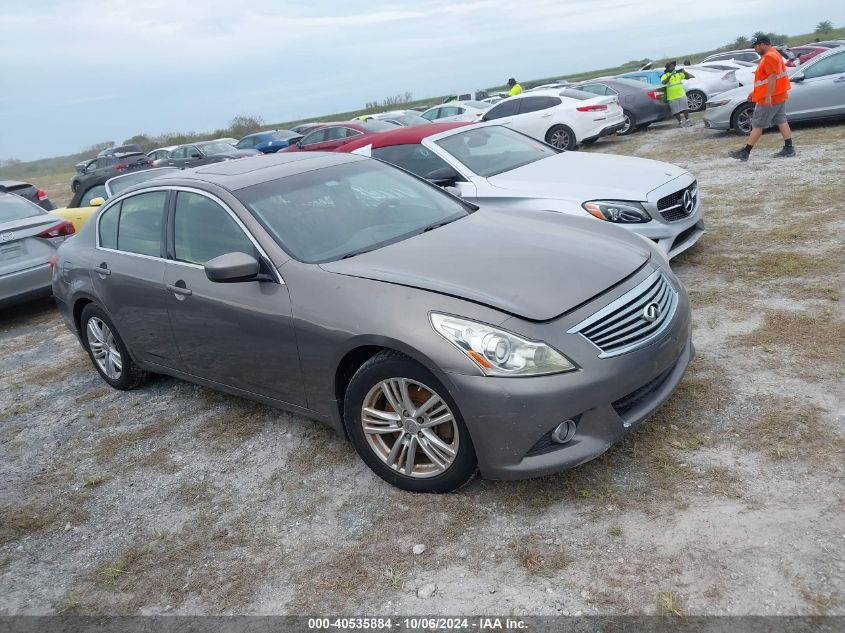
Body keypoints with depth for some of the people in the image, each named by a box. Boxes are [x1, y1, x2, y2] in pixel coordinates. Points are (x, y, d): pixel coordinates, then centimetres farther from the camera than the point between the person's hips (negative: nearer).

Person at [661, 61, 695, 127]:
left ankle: (687, 120, 9)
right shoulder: (665, 75, 1)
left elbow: (688, 77, 12)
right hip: (672, 97, -3)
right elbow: (663, 82, -19)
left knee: (685, 108, 1)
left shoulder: (678, 73, 13)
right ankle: (680, 122, 11)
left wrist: (684, 72, -7)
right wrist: (670, 75, -29)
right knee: (676, 111, 0)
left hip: (682, 94, 3)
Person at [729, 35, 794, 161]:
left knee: (757, 125, -6)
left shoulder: (769, 57, -17)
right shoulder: (774, 54, 18)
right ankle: (789, 148, 8)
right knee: (781, 121, 9)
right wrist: (755, 91, 24)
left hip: (769, 99, -10)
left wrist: (768, 96, -28)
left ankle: (746, 152, -2)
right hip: (780, 96, 10)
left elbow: (772, 77, -25)